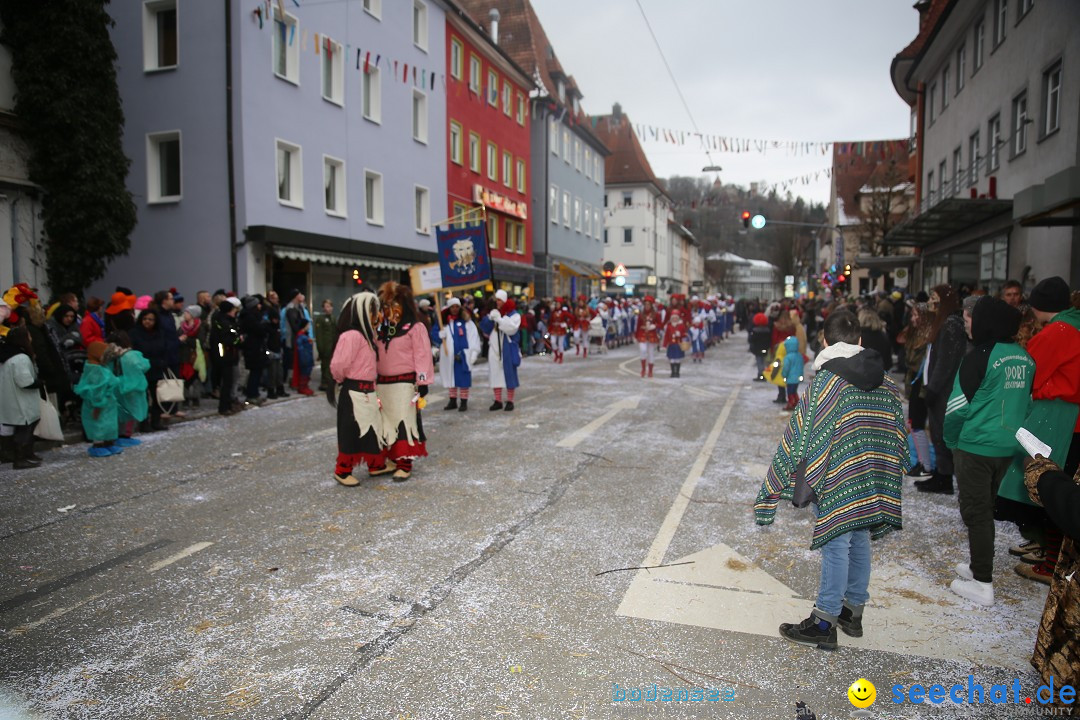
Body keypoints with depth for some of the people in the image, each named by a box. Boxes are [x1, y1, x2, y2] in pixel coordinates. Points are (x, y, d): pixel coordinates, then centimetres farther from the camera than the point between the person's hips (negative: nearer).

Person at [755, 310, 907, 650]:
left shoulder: (826, 381, -15)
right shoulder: (886, 382, 4)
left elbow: (798, 437, -15)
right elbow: (899, 435, 11)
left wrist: (772, 488, -8)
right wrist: (887, 478, 22)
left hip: (836, 482, -6)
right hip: (873, 484, 6)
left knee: (835, 548, 1)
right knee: (860, 543, 18)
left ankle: (824, 624, 11)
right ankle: (853, 611, 33)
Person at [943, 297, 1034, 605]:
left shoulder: (981, 356, -16)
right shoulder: (1026, 359, 5)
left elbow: (958, 406, -14)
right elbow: (1026, 402, 13)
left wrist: (950, 440, 0)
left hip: (976, 446, -7)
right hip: (1008, 447, 7)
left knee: (976, 511, 2)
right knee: (986, 507, 19)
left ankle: (982, 583, 6)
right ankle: (979, 566, 31)